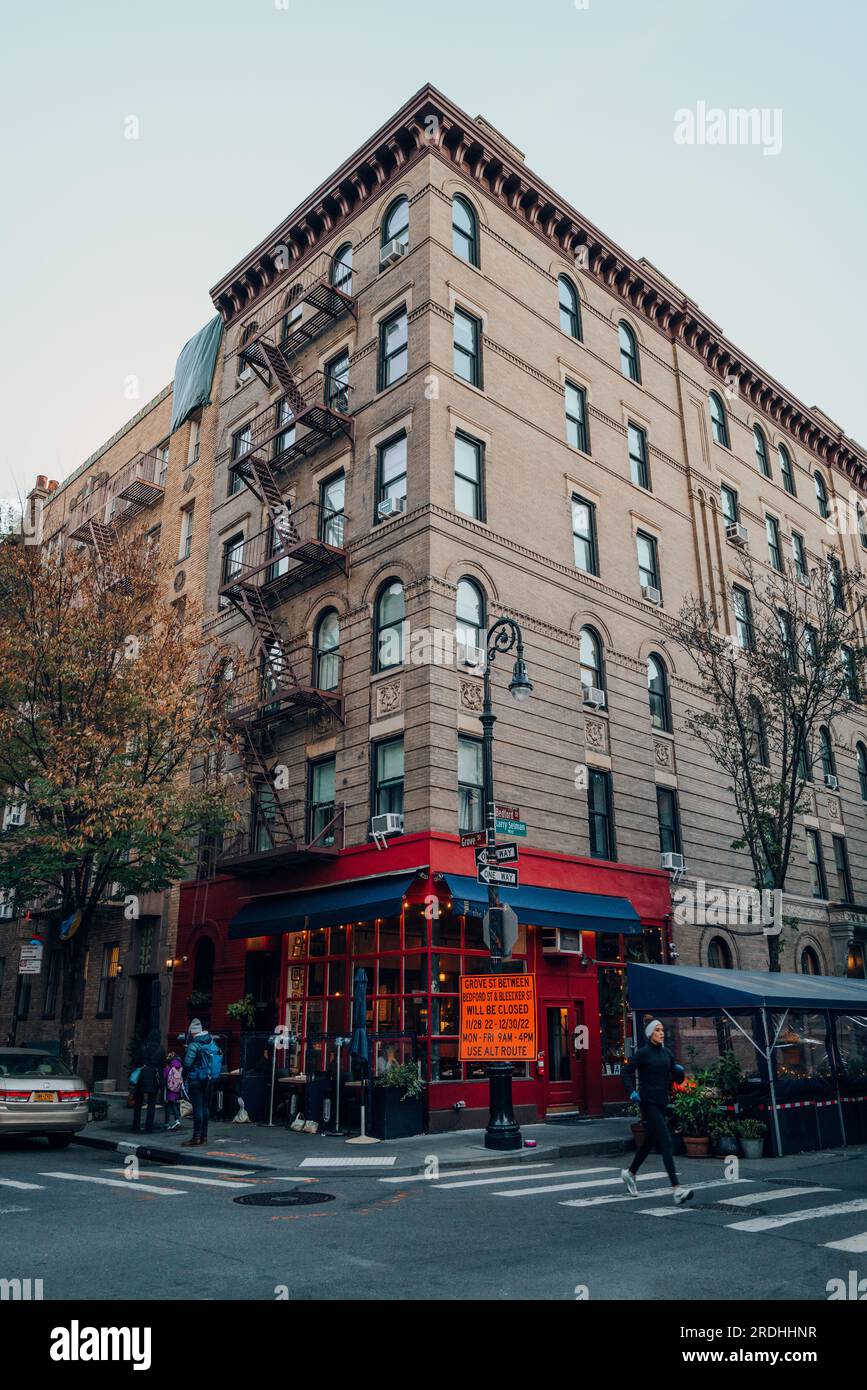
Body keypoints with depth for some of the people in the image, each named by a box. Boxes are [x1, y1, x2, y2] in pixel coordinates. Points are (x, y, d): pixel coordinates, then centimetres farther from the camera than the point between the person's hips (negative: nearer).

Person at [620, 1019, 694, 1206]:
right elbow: (626, 1072, -6)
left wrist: (679, 1070, -9)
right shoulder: (643, 1052, -8)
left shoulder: (667, 1053, 9)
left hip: (662, 1102, 7)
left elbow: (678, 1079, 13)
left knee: (650, 1141, 17)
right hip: (648, 1102, -7)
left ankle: (630, 1172, 38)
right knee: (666, 1142, -15)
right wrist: (632, 1091, -19)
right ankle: (676, 1189, -18)